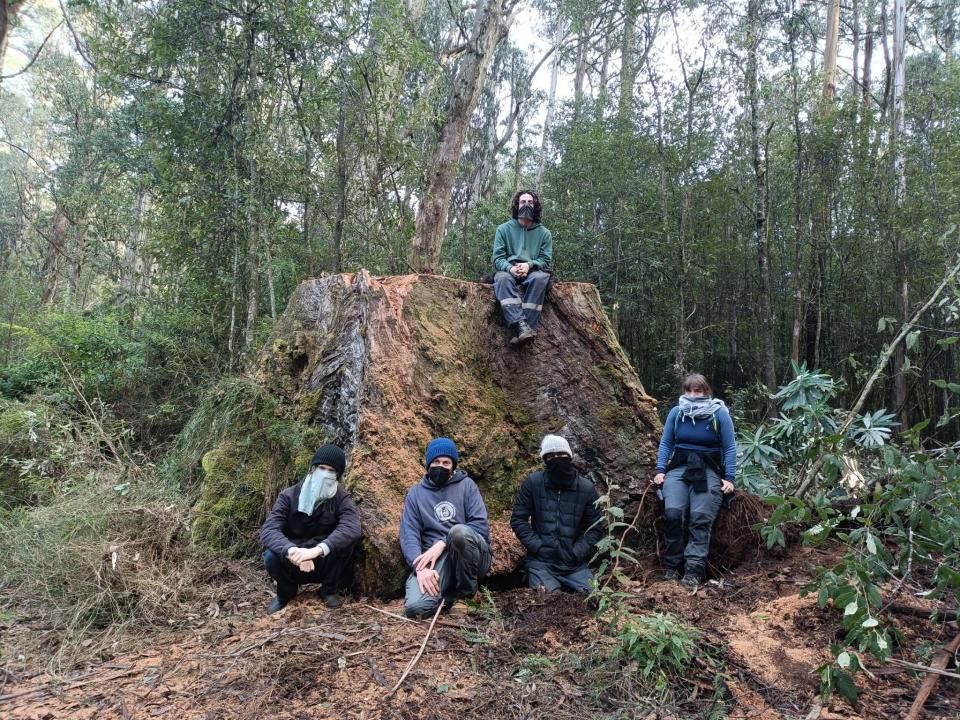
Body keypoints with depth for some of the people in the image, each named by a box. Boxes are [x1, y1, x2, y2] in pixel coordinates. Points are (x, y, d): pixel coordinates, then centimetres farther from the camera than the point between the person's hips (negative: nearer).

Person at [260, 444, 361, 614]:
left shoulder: (341, 499, -12)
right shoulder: (289, 496, -12)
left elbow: (351, 528, -33)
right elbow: (268, 529, -25)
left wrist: (318, 549, -49)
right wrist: (291, 551, -47)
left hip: (323, 563, 0)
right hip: (293, 563, 0)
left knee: (345, 539, -27)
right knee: (271, 557, -31)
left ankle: (329, 590, -3)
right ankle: (286, 592, 3)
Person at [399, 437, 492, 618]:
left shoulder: (466, 485, 5)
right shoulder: (416, 493, 10)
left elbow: (480, 524, -8)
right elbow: (408, 534, -2)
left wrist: (442, 543, -18)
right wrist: (420, 566, -22)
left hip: (471, 555, 0)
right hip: (436, 559, 1)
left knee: (459, 531, -36)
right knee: (415, 606, -29)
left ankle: (466, 592, -10)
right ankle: (448, 591, 5)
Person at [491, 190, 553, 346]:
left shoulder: (544, 233, 11)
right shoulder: (503, 229, 10)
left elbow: (546, 260, 4)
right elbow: (497, 258, 2)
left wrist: (529, 265, -17)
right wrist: (510, 268, -20)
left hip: (533, 271, 0)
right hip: (508, 270, 0)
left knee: (541, 277, -36)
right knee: (503, 278, -37)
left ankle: (528, 327, -45)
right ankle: (520, 325, -54)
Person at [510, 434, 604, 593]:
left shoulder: (587, 488, 2)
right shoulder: (533, 482, -2)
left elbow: (595, 529, 6)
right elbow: (518, 520, 1)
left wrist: (576, 553, -7)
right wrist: (538, 547, -8)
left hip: (575, 564, 2)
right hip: (541, 562, -2)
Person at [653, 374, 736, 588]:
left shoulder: (720, 413, 1)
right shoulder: (676, 413, 7)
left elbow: (730, 448, 1)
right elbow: (666, 443, 11)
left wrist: (729, 478, -6)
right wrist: (660, 470, 1)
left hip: (709, 471, -2)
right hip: (679, 467, 2)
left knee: (701, 518, -20)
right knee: (673, 512, -21)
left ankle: (694, 570, -19)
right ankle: (671, 566, -8)